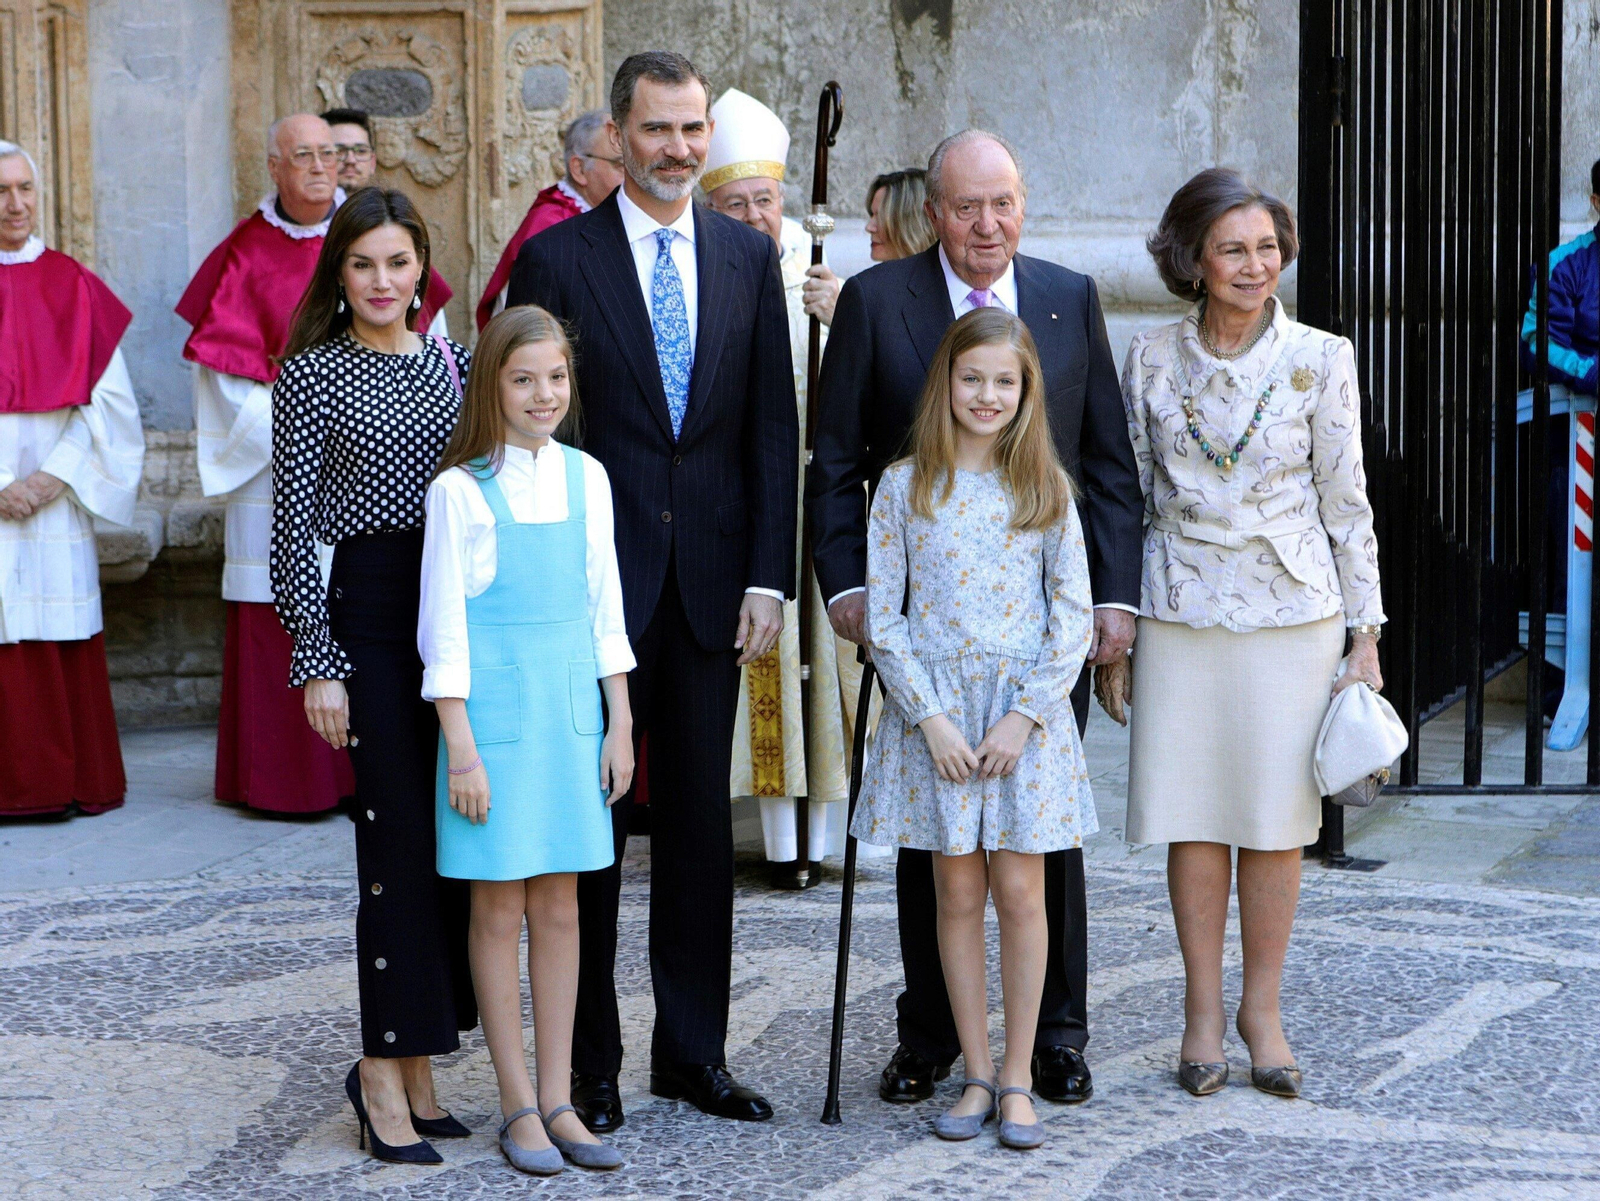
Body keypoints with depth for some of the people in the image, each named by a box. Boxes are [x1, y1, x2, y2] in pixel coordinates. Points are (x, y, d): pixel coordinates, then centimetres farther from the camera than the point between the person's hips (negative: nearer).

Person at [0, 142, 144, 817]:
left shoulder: (72, 287, 9)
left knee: (61, 649, 2)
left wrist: (56, 476, -7)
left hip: (56, 507, 2)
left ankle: (70, 780, 10)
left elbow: (111, 398, 4)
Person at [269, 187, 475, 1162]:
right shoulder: (314, 375, -2)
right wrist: (317, 661, -9)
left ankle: (414, 1062, 17)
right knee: (403, 838, -5)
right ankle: (385, 1076, 4)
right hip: (370, 612, -5)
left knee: (455, 837, 5)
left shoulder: (453, 361, 12)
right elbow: (294, 527, -4)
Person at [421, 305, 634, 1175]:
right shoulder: (461, 489, -7)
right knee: (499, 909, 2)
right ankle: (518, 1108, 10)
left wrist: (620, 724, 8)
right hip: (494, 709, -4)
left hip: (571, 709, 4)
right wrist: (461, 746, -11)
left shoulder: (586, 477, 6)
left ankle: (558, 1098, 16)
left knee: (560, 907, 8)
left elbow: (605, 609, 11)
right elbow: (444, 628, -7)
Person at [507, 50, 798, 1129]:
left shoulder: (750, 257, 8)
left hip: (710, 582, 3)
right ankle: (587, 1061, 13)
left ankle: (693, 1051, 20)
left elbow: (774, 428, 7)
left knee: (700, 821, 10)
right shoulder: (556, 259, -2)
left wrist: (768, 577, -1)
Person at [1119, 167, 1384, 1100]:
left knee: (1276, 816, 3)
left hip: (1291, 612, -1)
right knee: (1192, 815, 4)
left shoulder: (1320, 359, -2)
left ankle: (1262, 1008, 17)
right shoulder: (1152, 360, 2)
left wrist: (1366, 631, 1)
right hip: (1181, 611, 1)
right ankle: (1203, 1010, 16)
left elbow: (1345, 499, 2)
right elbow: (1130, 491, 10)